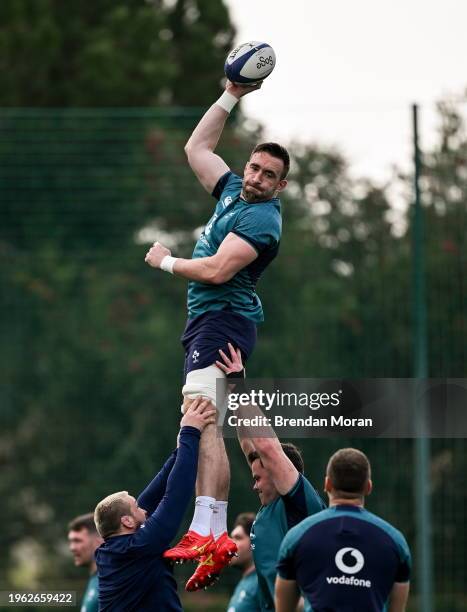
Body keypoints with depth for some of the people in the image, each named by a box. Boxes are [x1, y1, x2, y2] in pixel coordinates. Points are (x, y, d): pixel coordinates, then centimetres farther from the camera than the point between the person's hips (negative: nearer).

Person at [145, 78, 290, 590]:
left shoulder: (261, 219, -11)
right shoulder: (233, 192, 16)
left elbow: (216, 270, -21)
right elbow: (196, 148, 29)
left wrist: (165, 261, -5)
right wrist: (231, 95, 24)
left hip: (223, 321, -10)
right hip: (208, 321, 10)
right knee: (200, 427, 4)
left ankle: (205, 533, -34)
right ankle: (216, 535, 1)